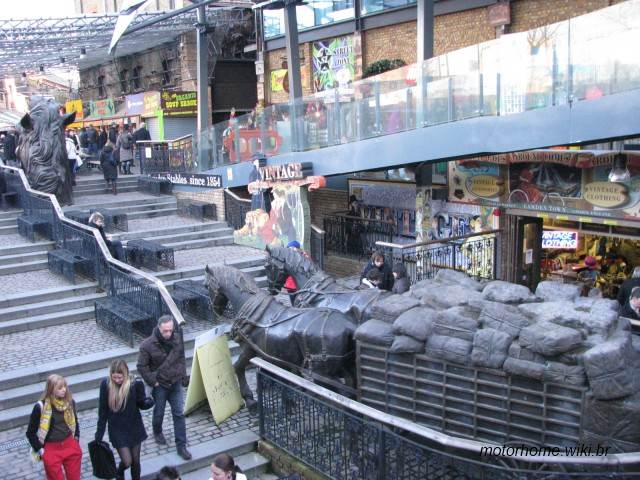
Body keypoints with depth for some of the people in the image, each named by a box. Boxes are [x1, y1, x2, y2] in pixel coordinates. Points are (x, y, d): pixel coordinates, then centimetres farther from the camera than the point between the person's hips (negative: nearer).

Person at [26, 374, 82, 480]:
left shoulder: (69, 402, -4)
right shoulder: (41, 407, -16)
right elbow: (30, 433, -6)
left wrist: (76, 438, 10)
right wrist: (40, 450, -6)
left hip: (70, 445, 4)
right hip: (51, 449, -3)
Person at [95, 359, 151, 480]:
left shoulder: (135, 385, -16)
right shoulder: (106, 385, -14)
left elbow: (142, 405, -5)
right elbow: (102, 411, -5)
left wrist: (149, 401, -29)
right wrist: (99, 434, -1)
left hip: (134, 428, 1)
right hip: (117, 430, -1)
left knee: (135, 461, 11)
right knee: (127, 462, -2)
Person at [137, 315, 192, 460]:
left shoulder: (177, 338, -7)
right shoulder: (147, 345, -18)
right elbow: (142, 366, -9)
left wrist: (182, 375, 4)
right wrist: (153, 381, -12)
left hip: (176, 383, 3)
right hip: (159, 385, -3)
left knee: (179, 414, 3)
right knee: (159, 413, 14)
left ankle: (181, 446, 10)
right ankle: (157, 432, 45)